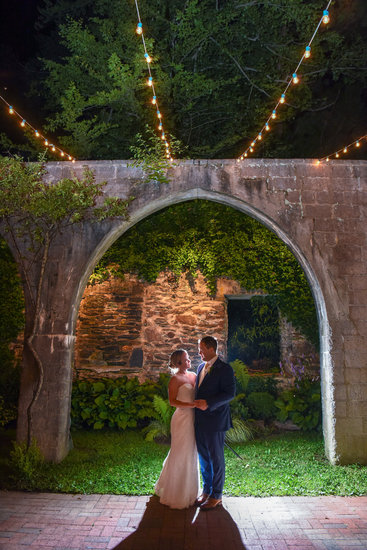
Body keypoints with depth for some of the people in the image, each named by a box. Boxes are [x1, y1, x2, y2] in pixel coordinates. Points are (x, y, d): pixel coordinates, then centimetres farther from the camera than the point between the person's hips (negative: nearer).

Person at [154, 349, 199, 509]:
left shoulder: (193, 375, 8)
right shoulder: (175, 379, -13)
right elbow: (172, 401, -17)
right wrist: (192, 405, -24)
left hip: (193, 418, 7)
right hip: (182, 418, -7)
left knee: (191, 453, 17)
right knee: (181, 455, 3)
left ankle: (188, 489, 35)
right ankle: (176, 494, 20)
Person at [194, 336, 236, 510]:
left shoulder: (225, 369, -13)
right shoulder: (201, 367, 12)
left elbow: (230, 393, -17)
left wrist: (208, 403, -24)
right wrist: (197, 402, 8)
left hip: (215, 421, -7)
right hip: (200, 421, 7)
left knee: (216, 458, 6)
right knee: (203, 457, 17)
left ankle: (216, 496, 21)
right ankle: (206, 491, 33)